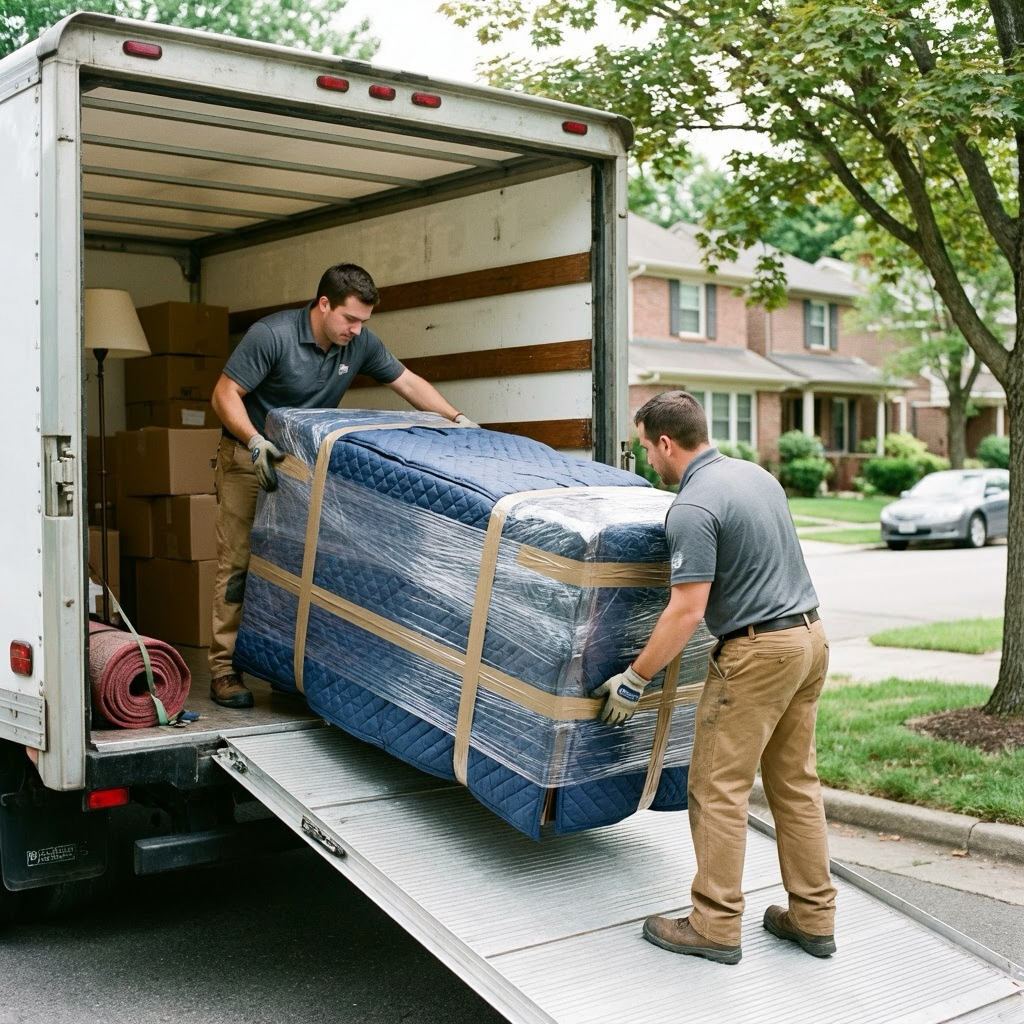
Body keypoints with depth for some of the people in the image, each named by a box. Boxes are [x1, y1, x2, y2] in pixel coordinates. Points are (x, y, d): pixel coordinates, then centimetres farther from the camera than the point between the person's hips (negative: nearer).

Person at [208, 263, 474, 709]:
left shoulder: (361, 342, -7)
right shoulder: (271, 335, -23)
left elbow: (407, 382, 3)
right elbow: (225, 394, -20)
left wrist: (457, 418, -7)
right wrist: (256, 442, -34)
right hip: (249, 455, -5)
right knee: (238, 562, -6)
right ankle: (224, 670, -2)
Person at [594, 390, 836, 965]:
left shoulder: (692, 509, -17)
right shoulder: (756, 473, 10)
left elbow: (686, 612, -19)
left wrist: (633, 681, -11)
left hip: (757, 652, -9)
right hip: (811, 636, 9)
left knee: (719, 791, 1)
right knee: (796, 784, 15)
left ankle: (716, 927, 7)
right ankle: (814, 918, 22)